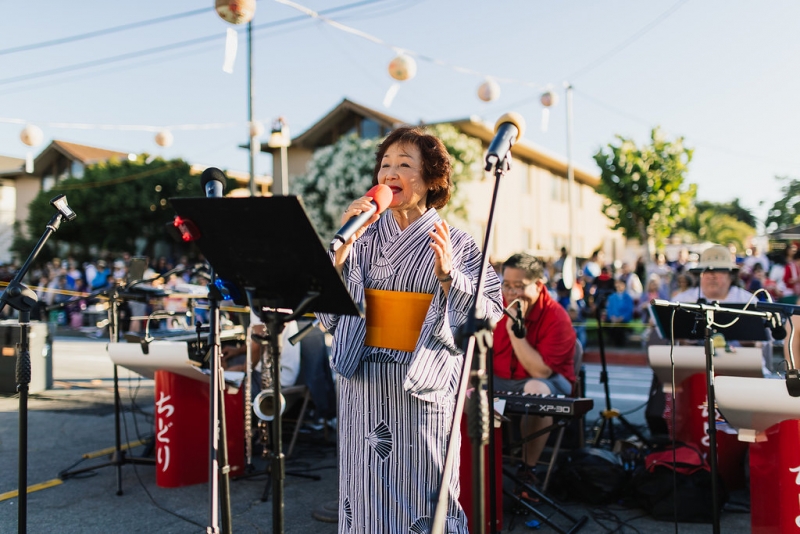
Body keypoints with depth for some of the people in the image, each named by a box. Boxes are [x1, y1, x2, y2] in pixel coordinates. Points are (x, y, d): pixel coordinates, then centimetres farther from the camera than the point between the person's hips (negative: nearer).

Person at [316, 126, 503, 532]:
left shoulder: (455, 243, 0)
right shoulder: (363, 238, 6)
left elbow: (489, 315, -7)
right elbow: (327, 312, -1)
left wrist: (447, 275, -21)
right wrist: (343, 243, -9)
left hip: (423, 386, -2)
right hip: (365, 383, 3)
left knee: (423, 492, 6)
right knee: (367, 493, 10)